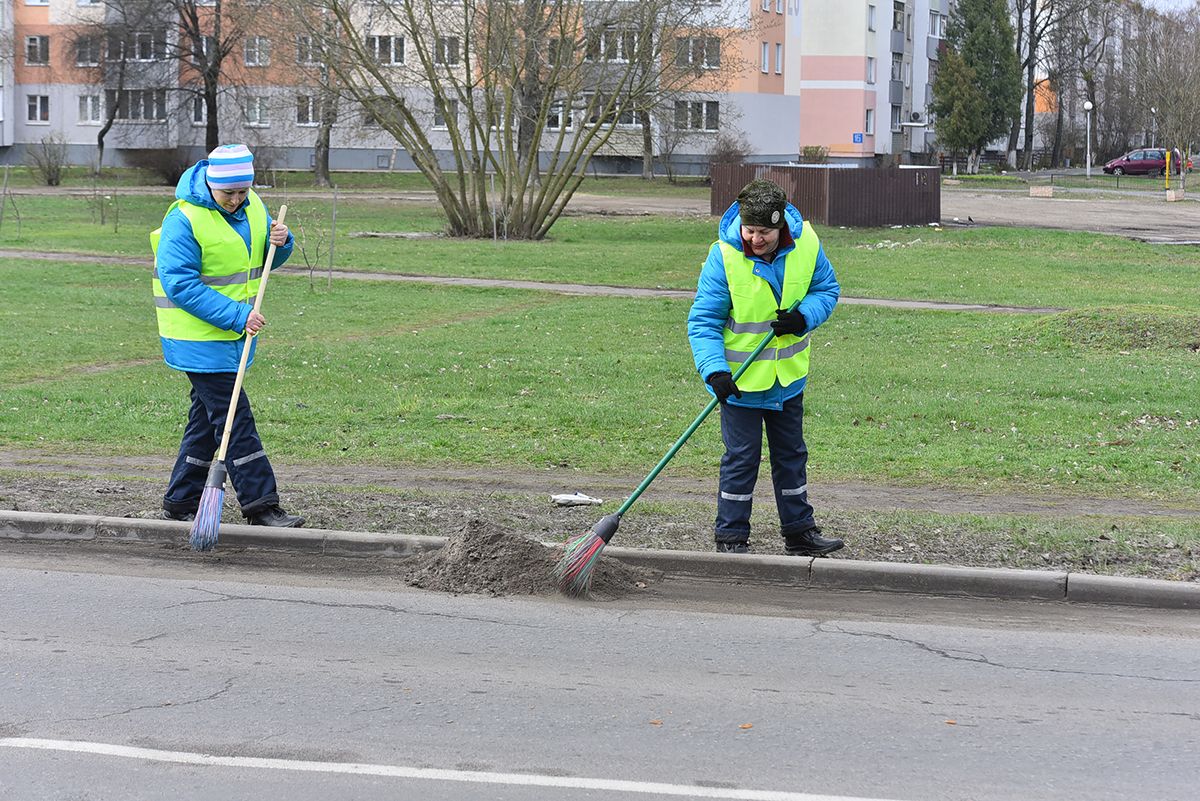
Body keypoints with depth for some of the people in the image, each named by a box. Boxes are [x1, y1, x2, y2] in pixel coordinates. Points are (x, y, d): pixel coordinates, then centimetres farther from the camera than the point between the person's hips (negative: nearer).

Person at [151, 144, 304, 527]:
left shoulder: (252, 206, 4)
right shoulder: (184, 220, -20)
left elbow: (262, 262, 17)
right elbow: (180, 284, -23)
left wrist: (280, 242, -8)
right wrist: (236, 315, -27)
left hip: (234, 335, 8)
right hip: (200, 336, -8)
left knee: (207, 416, 13)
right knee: (234, 418, -9)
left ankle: (180, 502, 22)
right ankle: (260, 505, -9)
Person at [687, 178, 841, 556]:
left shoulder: (806, 244, -11)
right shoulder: (724, 255, -21)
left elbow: (827, 289, 4)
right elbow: (702, 321, -18)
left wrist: (803, 317, -16)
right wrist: (714, 369, -30)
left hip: (788, 375, 4)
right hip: (741, 378, -4)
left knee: (791, 454, 16)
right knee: (741, 458, 0)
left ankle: (799, 531, 29)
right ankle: (731, 537, 11)